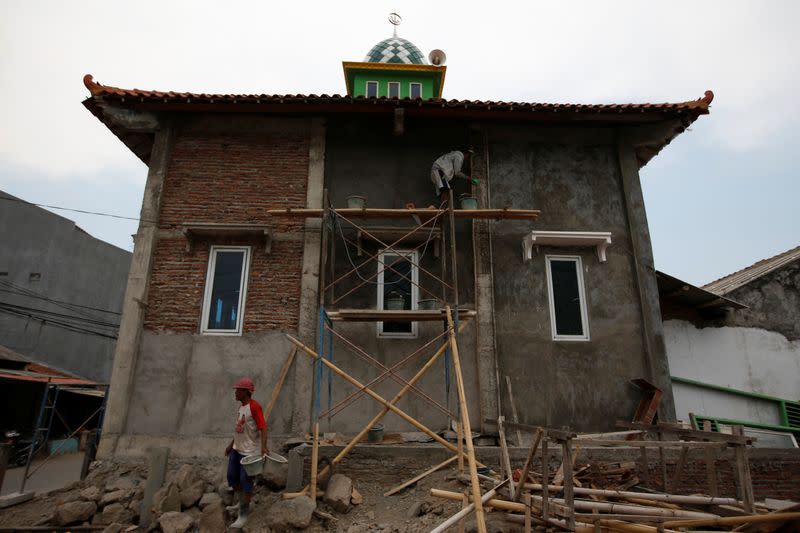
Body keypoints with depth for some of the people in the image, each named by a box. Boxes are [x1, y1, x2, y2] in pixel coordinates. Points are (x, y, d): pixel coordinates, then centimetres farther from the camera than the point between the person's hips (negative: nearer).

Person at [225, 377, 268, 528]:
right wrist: (231, 445, 22)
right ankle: (242, 503, 35)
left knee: (245, 481, -2)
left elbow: (263, 427, -25)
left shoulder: (254, 406, -20)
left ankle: (243, 514, 11)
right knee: (232, 477, 15)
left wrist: (263, 446, -36)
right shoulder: (240, 407, 9)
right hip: (236, 449, 9)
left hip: (249, 451, -9)